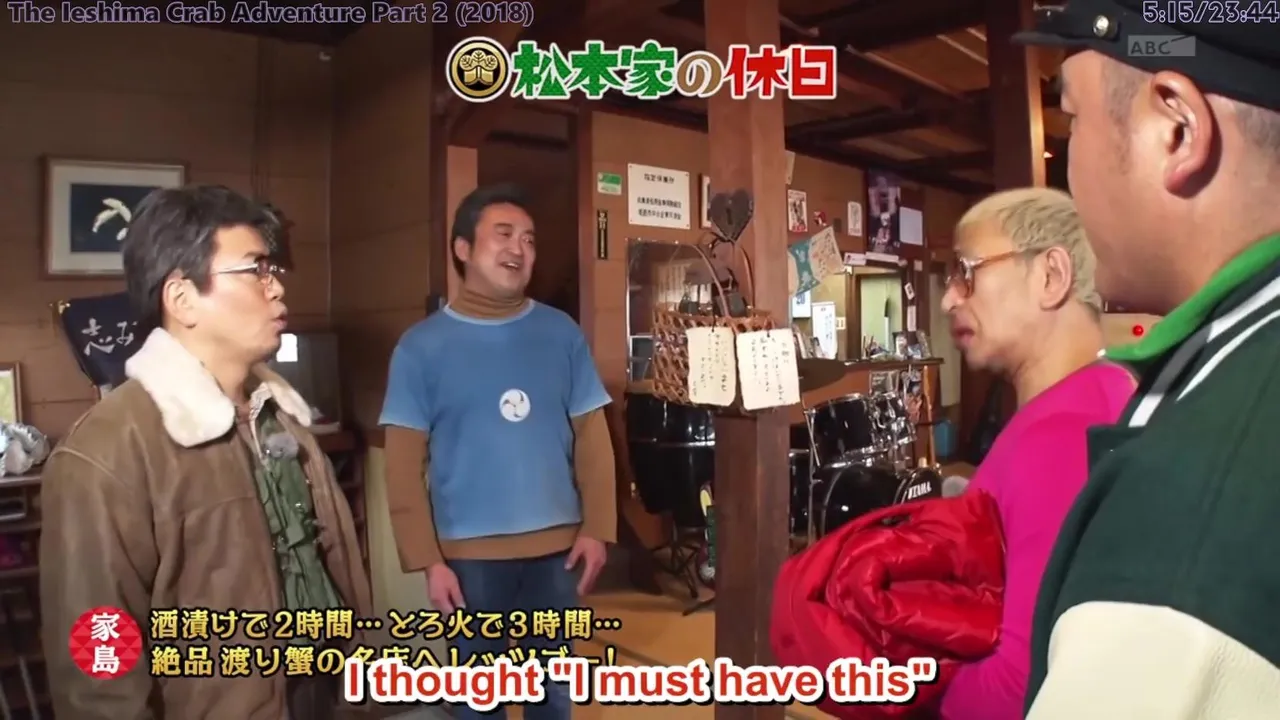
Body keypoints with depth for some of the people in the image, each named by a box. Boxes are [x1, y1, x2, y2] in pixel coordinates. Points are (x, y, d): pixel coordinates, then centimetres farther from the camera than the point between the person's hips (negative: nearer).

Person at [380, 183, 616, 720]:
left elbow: (591, 437, 3)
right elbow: (405, 463, -6)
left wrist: (596, 528, -3)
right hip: (470, 552, -2)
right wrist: (426, 559, -9)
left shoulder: (561, 333, 1)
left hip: (557, 545, 2)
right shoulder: (422, 346, -5)